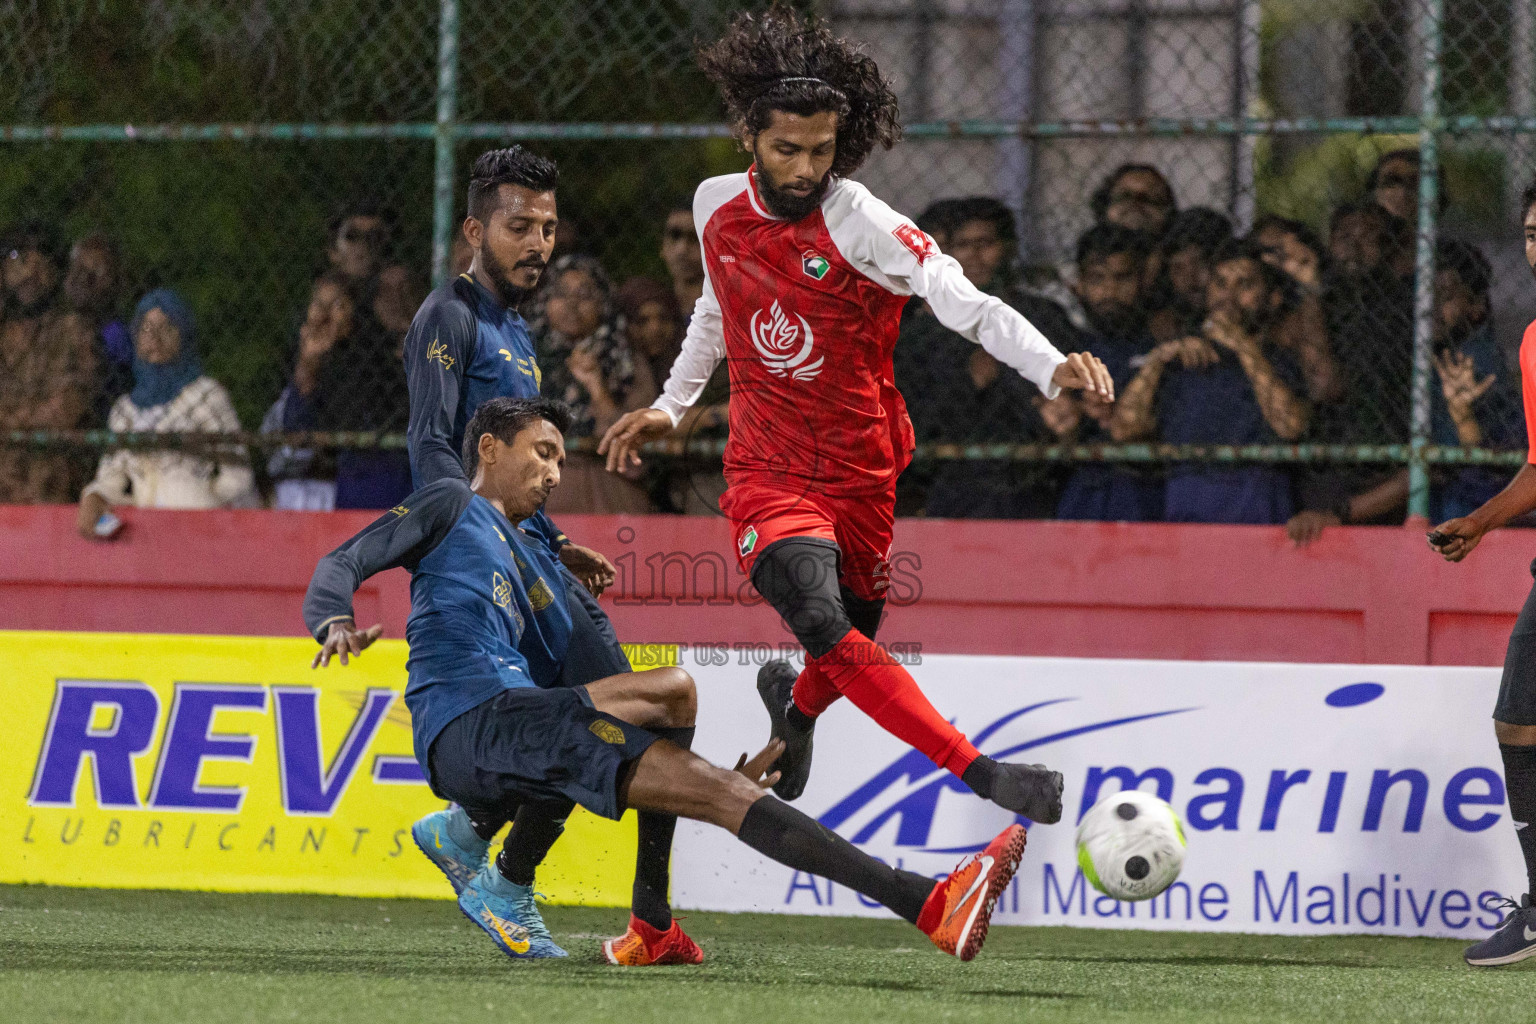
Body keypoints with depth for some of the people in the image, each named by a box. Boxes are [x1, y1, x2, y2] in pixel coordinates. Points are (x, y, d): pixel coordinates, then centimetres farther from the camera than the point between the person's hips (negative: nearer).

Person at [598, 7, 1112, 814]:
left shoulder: (859, 224, -17)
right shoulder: (717, 207, -2)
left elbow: (966, 306, -27)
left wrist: (1051, 365, -44)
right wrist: (670, 406, 24)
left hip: (859, 472, -1)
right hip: (767, 469, 1)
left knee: (853, 640, 13)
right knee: (823, 627, -24)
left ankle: (795, 705, 52)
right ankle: (981, 774, -24)